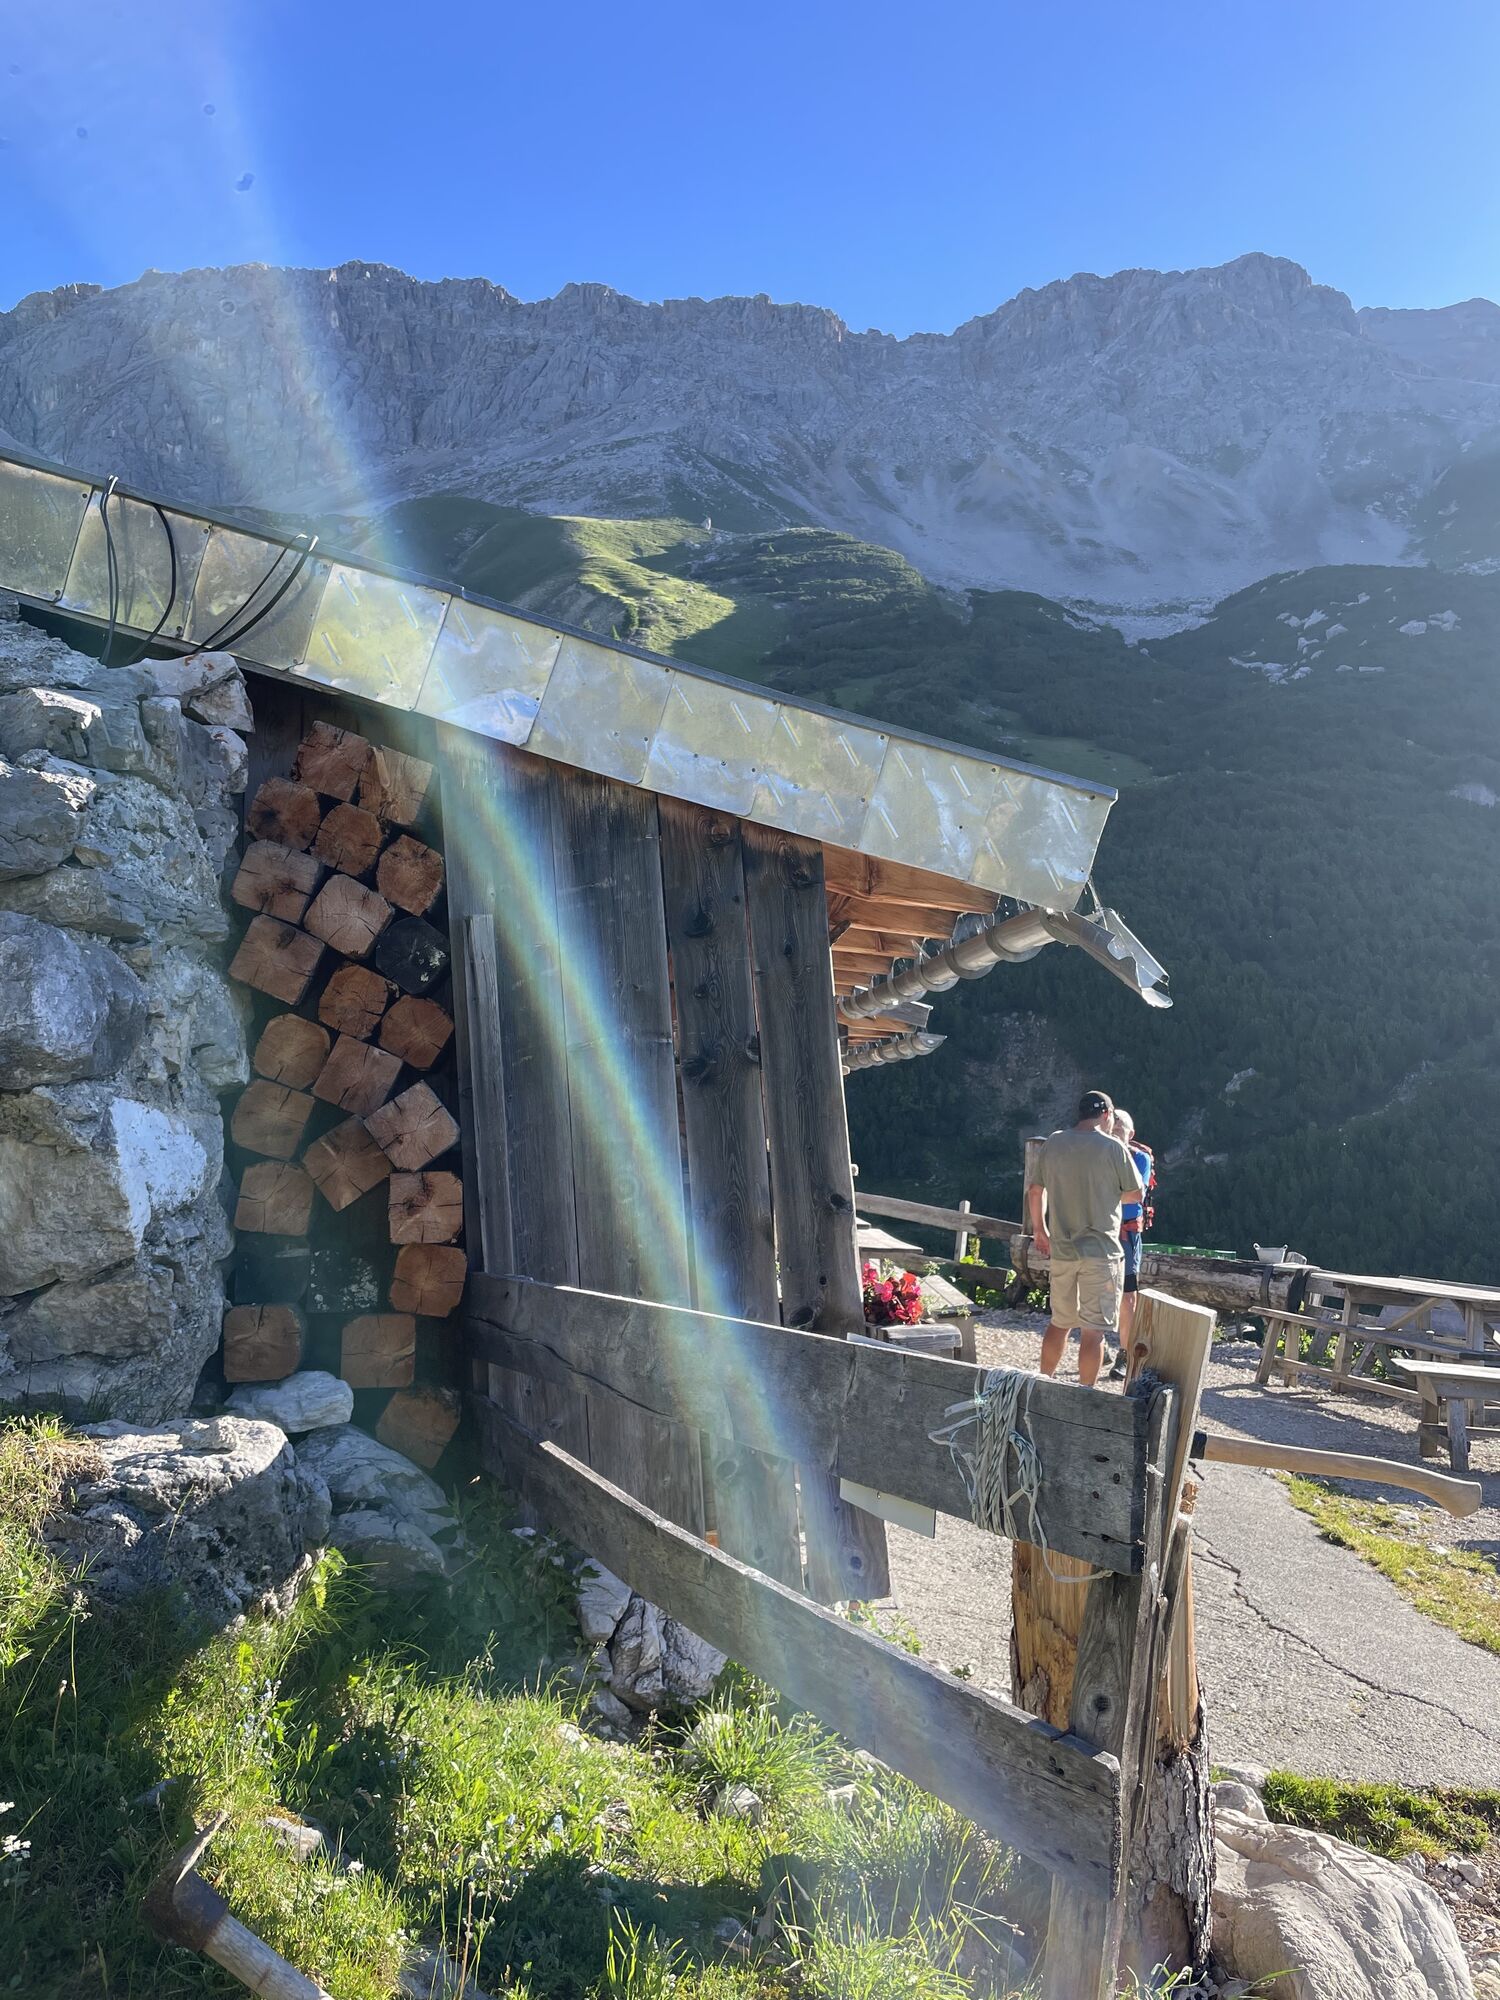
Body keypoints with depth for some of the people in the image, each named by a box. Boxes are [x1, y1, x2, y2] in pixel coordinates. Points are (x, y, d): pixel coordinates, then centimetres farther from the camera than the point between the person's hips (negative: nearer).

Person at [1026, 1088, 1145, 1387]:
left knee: (1059, 1322, 19)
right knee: (1093, 1329, 1)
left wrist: (1039, 1229, 25)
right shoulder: (1113, 1148, -9)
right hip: (1101, 1251, -5)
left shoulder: (1054, 1143, 4)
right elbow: (1137, 1193, 0)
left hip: (1061, 1249, 5)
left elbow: (1035, 1191, 12)